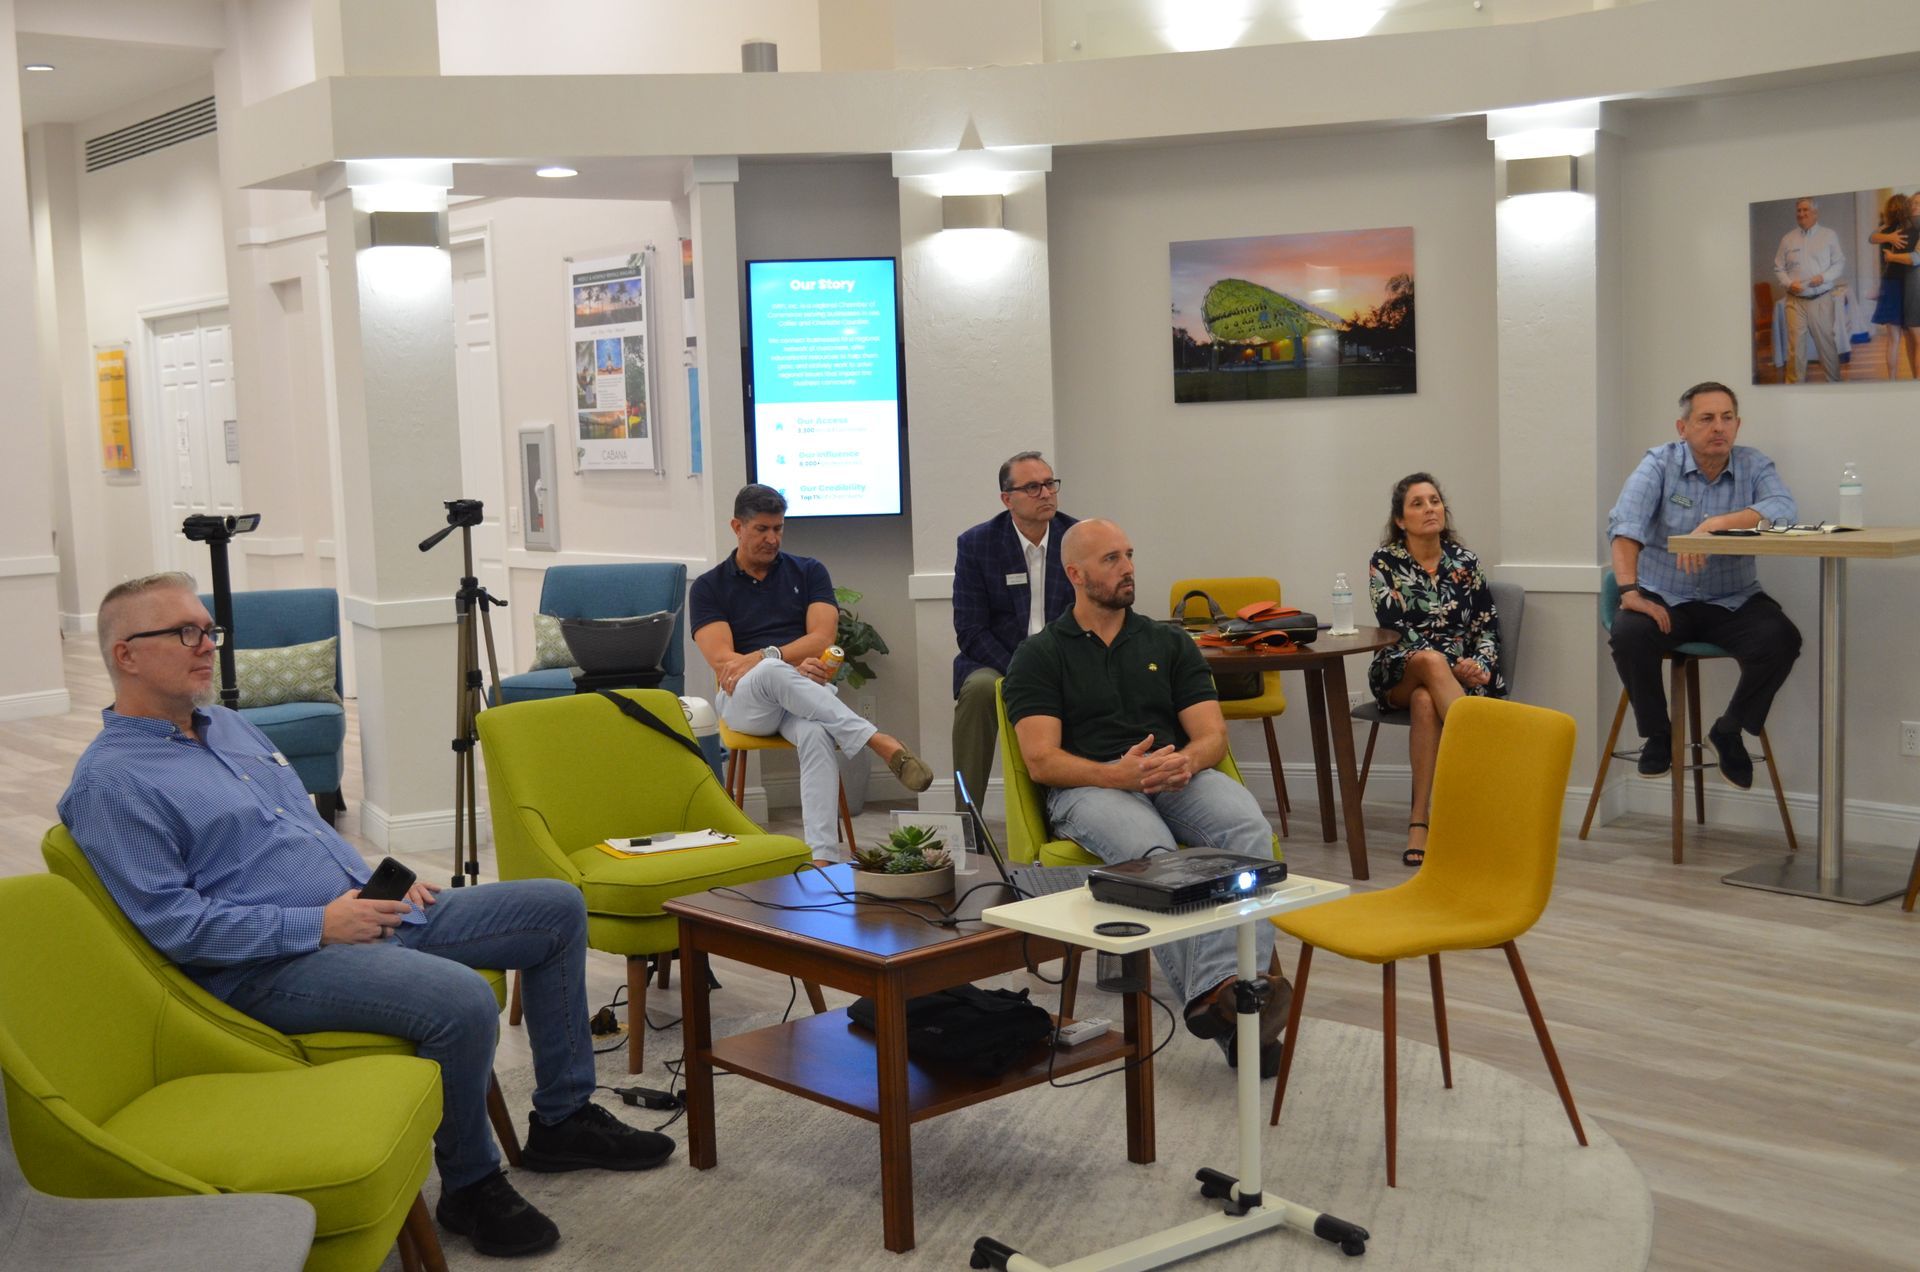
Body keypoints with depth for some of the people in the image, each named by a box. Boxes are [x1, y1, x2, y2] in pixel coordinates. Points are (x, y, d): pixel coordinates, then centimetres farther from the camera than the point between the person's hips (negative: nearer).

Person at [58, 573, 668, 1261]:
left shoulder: (229, 725, 17)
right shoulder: (109, 783, -10)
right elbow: (171, 922, -17)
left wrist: (381, 886, 7)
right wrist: (317, 924, -19)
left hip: (367, 914, 9)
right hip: (273, 969, -9)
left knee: (558, 907, 3)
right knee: (464, 1000, -32)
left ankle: (562, 1118, 13)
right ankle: (469, 1185, -7)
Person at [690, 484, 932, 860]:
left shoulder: (808, 572, 14)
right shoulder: (709, 587, 9)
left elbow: (821, 640, 0)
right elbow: (721, 660, -5)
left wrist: (764, 656, -16)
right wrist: (792, 665, -19)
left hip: (804, 692, 1)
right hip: (743, 700, -1)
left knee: (817, 735, -36)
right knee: (773, 672, -38)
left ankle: (823, 857, -49)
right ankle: (882, 744, -45)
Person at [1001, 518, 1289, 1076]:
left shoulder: (1170, 643, 22)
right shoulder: (1039, 654, 11)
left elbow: (1212, 735, 12)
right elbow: (1042, 761, -1)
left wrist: (1187, 761, -14)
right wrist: (1119, 774, -20)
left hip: (1180, 775, 3)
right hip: (1089, 785, -3)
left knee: (1247, 829, -32)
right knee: (1151, 850, -39)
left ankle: (1243, 984, -47)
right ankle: (1212, 991, -51)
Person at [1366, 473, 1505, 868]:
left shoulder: (1464, 561, 9)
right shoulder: (1384, 563, 2)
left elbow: (1487, 626, 7)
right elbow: (1396, 630, -10)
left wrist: (1481, 668, -14)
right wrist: (1453, 666, -21)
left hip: (1462, 674, 1)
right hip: (1400, 675, -1)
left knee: (1426, 701, -36)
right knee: (1432, 661, -38)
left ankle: (1419, 820, -42)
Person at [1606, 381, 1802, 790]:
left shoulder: (1754, 466, 3)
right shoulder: (1660, 463, -2)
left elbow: (1784, 509, -19)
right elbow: (1624, 524, -17)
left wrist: (1717, 523, -32)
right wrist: (1629, 591, -32)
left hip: (1733, 601, 2)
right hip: (1664, 597, -1)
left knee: (1782, 639, -26)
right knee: (1627, 633, -32)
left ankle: (1730, 731, 1)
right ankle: (1657, 735, -5)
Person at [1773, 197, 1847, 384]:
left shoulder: (1829, 235, 4)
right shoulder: (1787, 239, 8)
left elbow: (1840, 263, 3)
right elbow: (1778, 268, 9)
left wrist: (1823, 277, -15)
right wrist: (1789, 283, -9)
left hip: (1822, 300, -1)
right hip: (1795, 301, 1)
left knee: (1827, 343, 4)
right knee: (1795, 345, -1)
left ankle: (1834, 382, 16)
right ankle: (1794, 385, 6)